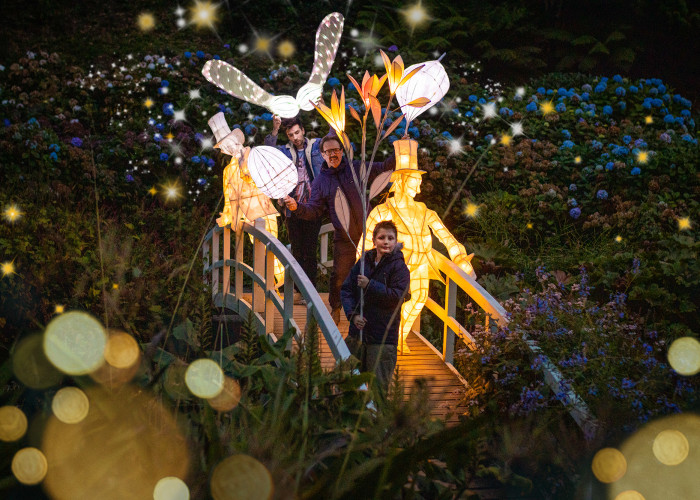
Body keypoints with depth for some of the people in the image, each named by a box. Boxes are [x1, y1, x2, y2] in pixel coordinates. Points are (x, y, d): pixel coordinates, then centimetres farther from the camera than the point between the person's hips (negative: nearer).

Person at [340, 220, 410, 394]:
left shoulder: (399, 267, -5)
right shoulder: (363, 262, 8)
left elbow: (398, 296, -16)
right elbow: (346, 290, 7)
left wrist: (369, 285, -17)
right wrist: (353, 314, -9)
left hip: (383, 338, -5)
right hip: (357, 333, 5)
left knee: (378, 387, -2)